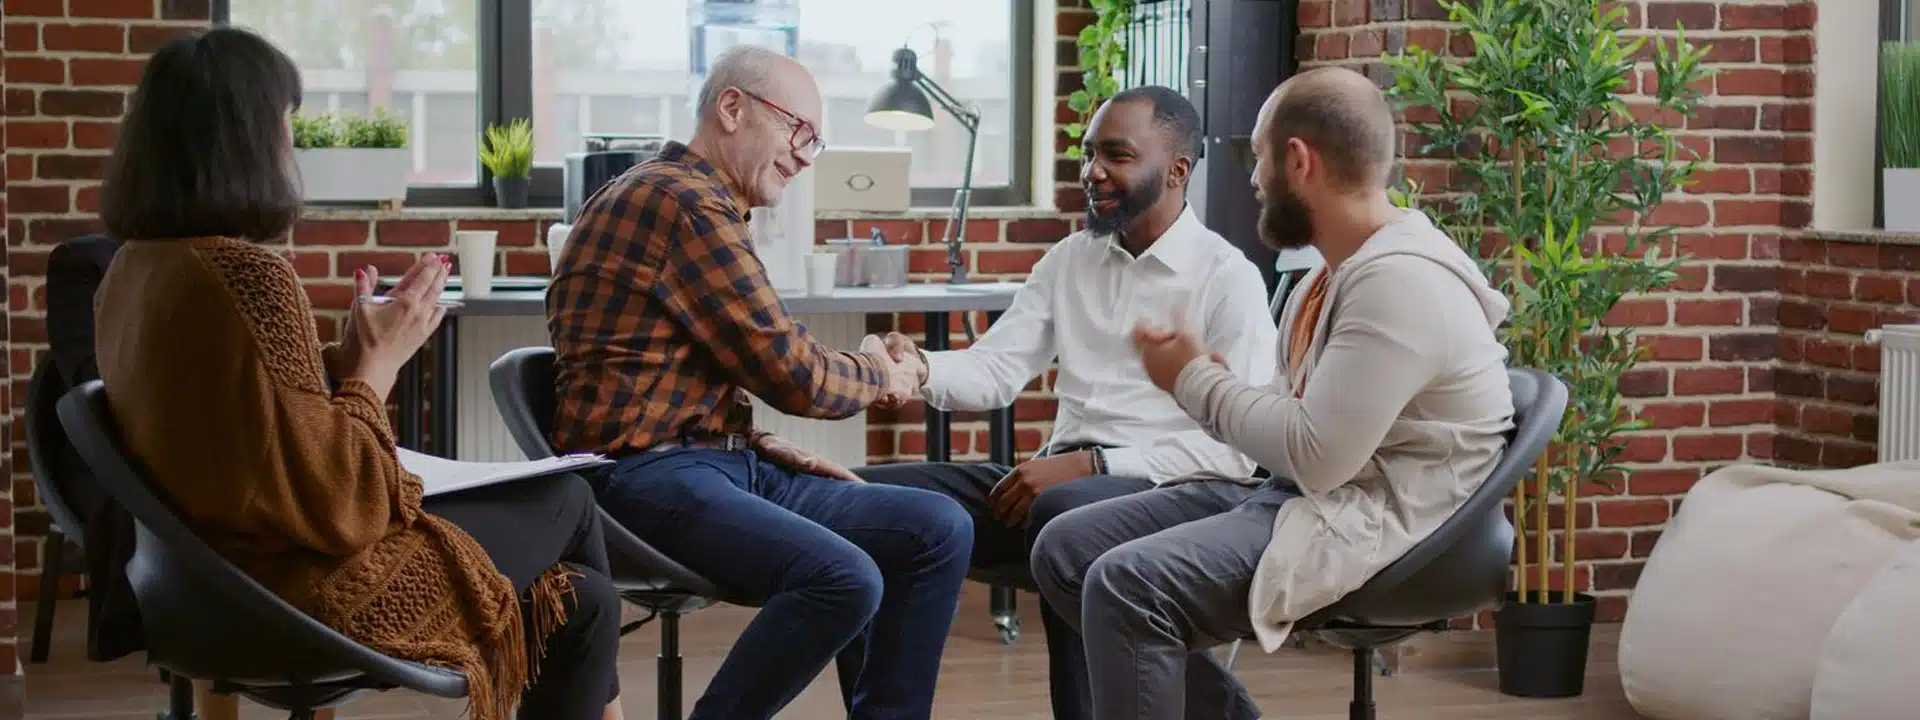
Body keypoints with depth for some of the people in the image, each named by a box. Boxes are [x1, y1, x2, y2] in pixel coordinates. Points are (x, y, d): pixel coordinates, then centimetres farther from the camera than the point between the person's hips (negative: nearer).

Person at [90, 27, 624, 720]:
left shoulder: (136, 270, 2)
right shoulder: (246, 273, -27)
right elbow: (338, 502, -25)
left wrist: (348, 355, 3)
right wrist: (378, 362, -12)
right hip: (321, 591, -9)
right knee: (566, 501, 16)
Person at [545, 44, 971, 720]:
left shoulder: (699, 201, 21)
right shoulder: (684, 201, -13)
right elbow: (795, 372, -13)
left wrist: (762, 443, 10)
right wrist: (878, 374, 7)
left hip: (722, 463, 11)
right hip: (647, 476, -11)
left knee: (939, 529, 1)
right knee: (846, 579, -31)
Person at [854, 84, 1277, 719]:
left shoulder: (1228, 278, -3)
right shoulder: (1068, 261, 17)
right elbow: (995, 370, 6)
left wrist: (1090, 463, -20)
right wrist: (919, 370, -17)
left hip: (1168, 491, -6)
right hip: (1062, 477, 6)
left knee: (1064, 512, -40)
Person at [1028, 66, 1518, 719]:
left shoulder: (1399, 280, -20)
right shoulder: (1343, 270, 14)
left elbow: (1319, 456, -25)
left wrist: (1195, 380, -12)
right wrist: (1202, 375, -1)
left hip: (1369, 522, -11)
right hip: (1290, 494, 11)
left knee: (1124, 585, -28)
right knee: (1066, 550, 4)